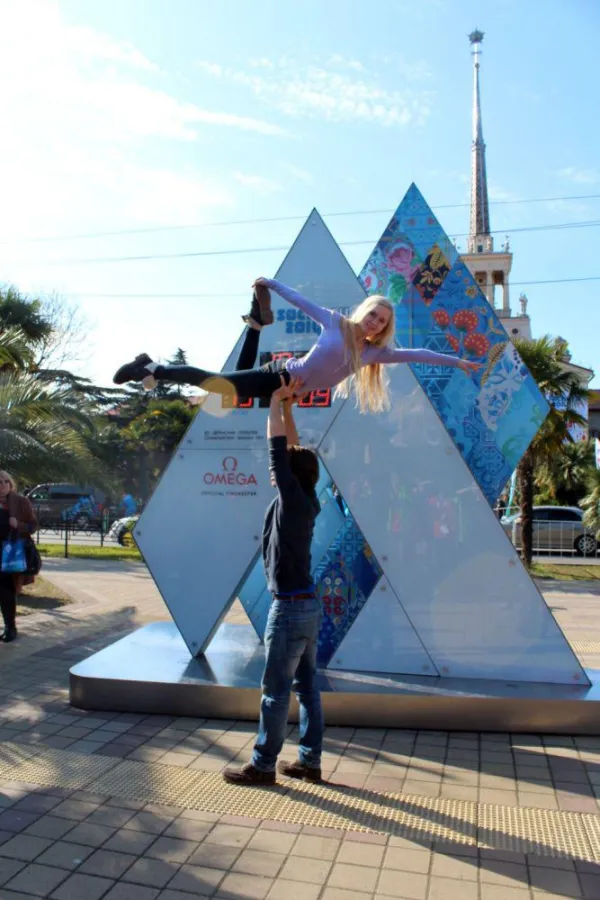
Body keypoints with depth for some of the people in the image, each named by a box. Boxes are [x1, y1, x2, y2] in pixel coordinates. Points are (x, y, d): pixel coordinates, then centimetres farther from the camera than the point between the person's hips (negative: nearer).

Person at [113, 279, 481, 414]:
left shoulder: (375, 352, 5)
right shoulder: (335, 322, -9)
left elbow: (414, 354, 8)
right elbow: (300, 300, -2)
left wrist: (455, 361, 9)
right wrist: (272, 284, -6)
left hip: (293, 390, 5)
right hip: (280, 376, -5)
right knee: (213, 381, -3)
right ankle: (152, 368, 14)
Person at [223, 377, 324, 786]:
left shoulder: (293, 500, -15)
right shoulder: (308, 503, 5)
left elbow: (277, 451, -13)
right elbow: (294, 452, 12)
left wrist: (276, 401, -5)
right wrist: (287, 405, 14)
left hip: (290, 608, -9)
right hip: (308, 604, 9)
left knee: (276, 690, 2)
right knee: (307, 686, 14)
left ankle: (263, 765, 14)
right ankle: (310, 761, 23)